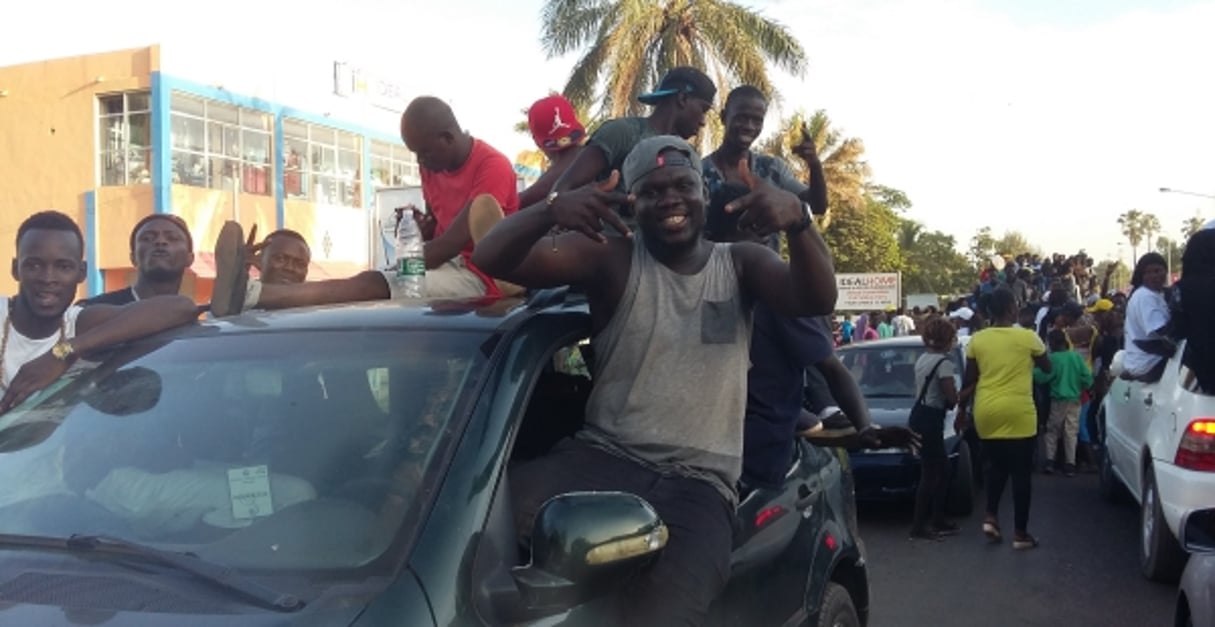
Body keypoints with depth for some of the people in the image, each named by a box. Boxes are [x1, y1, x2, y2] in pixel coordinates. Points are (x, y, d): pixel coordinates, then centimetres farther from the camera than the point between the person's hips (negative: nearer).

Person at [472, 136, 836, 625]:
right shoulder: (612, 259, 5)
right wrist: (551, 212, -27)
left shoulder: (741, 264, 13)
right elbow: (491, 260, -6)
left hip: (700, 485, 0)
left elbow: (817, 301, -7)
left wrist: (799, 221, -27)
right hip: (605, 458, 0)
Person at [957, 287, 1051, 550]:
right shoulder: (1028, 337, -5)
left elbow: (968, 380, 7)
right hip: (1018, 413, -3)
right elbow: (1047, 368, 10)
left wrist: (962, 410, 17)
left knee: (996, 465, 21)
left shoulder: (977, 339, 3)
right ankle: (1020, 533, 8)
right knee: (1021, 472, 5)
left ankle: (990, 516, 7)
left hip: (986, 412, 4)